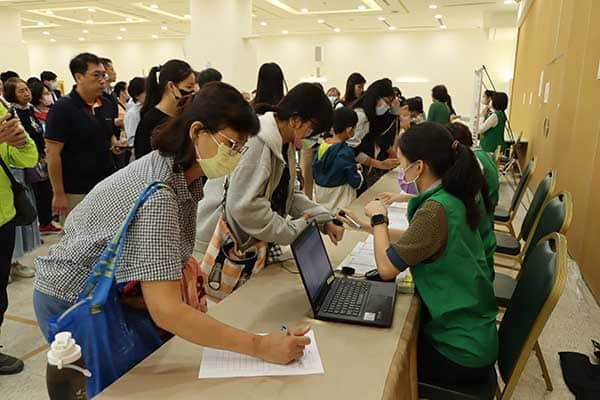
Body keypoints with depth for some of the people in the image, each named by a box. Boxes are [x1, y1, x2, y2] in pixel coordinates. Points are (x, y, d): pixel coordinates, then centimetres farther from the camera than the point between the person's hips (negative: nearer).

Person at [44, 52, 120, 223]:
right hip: (76, 193, -6)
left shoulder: (104, 105, 7)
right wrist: (58, 195, -14)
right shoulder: (62, 108, -12)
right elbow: (52, 154, -14)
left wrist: (115, 144, 3)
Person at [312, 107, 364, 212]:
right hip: (340, 199, -6)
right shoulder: (346, 153, -21)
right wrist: (358, 171, 6)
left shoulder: (319, 147, -4)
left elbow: (314, 174, 8)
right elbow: (355, 182, -15)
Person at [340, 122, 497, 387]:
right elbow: (413, 242, 12)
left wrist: (379, 218, -11)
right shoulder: (453, 197, -1)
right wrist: (373, 227, 10)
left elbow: (386, 268, -25)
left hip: (461, 352, -8)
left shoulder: (436, 210, -30)